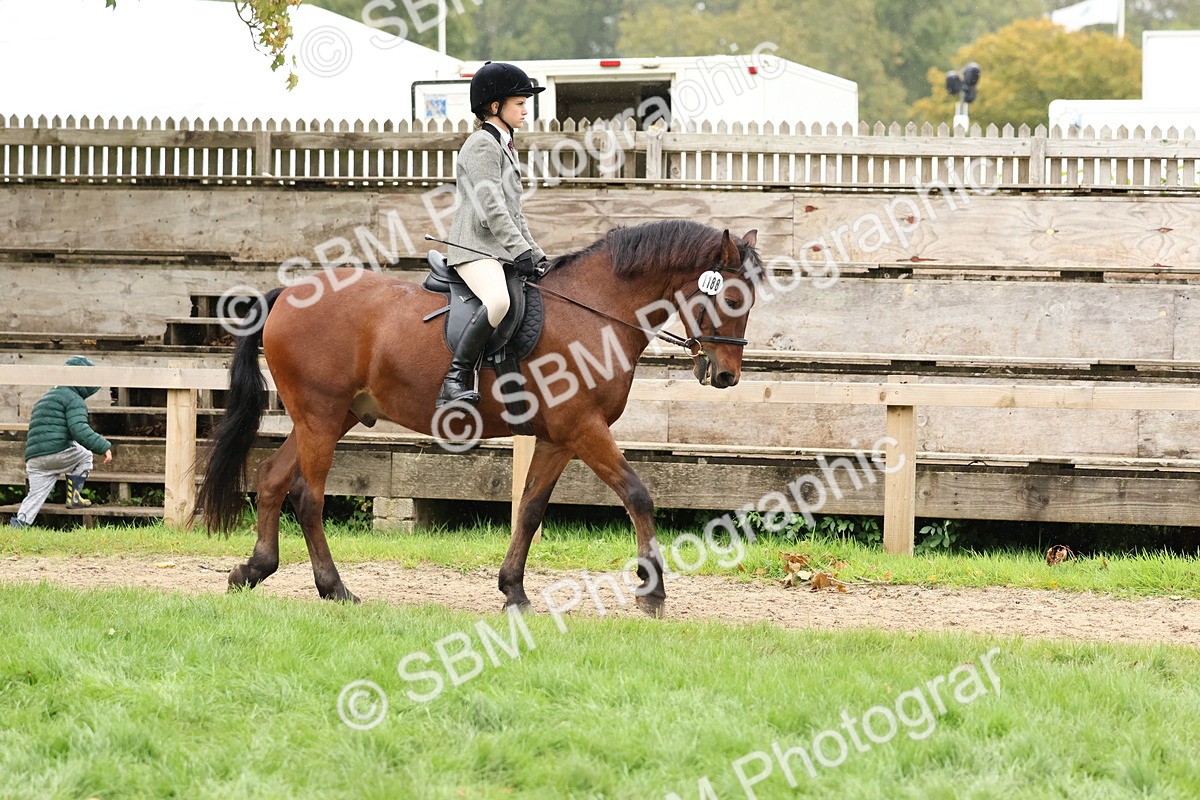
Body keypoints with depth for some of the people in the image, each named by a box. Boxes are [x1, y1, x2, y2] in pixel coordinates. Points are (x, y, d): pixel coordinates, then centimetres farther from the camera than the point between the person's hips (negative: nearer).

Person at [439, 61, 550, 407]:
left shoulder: (506, 147, 23)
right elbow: (491, 207, -18)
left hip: (503, 247, 11)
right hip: (475, 247, -11)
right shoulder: (482, 145, -8)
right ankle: (455, 381, -34)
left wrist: (537, 255, 18)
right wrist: (520, 252, -23)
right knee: (498, 300, -37)